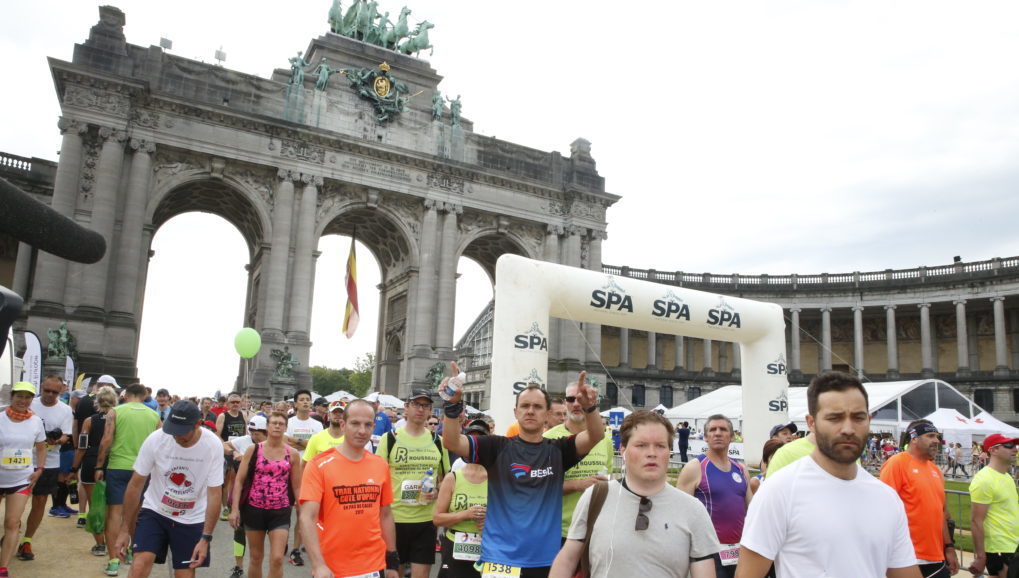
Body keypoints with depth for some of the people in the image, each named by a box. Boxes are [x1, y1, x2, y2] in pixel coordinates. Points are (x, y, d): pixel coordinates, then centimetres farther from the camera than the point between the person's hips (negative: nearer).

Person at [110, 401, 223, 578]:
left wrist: (206, 538, -16)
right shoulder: (155, 439, -18)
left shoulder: (213, 445, -19)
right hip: (155, 511, 0)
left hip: (193, 519, 0)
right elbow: (135, 485, -7)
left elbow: (214, 494, -13)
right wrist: (124, 529, -5)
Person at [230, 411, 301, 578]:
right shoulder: (253, 449, -1)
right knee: (255, 557, 12)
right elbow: (239, 480, 0)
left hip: (280, 511, 0)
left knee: (277, 559, -9)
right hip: (254, 509, 0)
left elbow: (297, 487, 6)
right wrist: (235, 508, -6)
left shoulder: (292, 454, 1)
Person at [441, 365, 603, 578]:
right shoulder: (498, 447, -2)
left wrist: (590, 407, -32)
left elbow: (596, 436, -12)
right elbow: (452, 442, -13)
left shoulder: (558, 450, 3)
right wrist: (453, 403, -29)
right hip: (500, 557, -2)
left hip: (545, 559, 2)